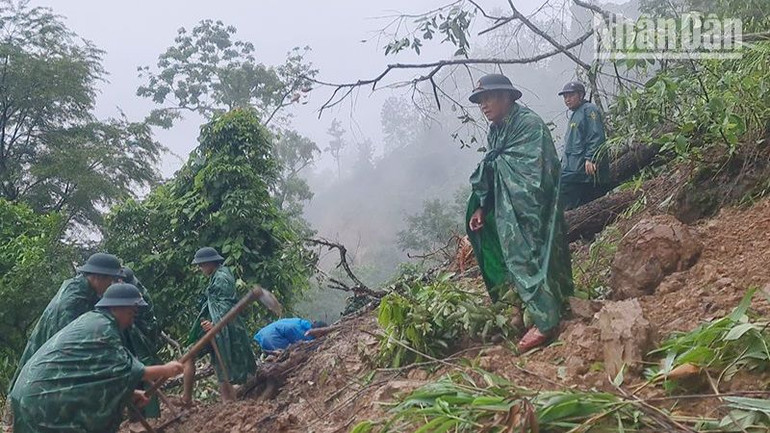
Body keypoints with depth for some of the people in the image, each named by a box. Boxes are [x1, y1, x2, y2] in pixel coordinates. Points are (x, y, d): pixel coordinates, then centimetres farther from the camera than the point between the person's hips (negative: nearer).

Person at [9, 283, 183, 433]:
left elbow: (101, 374, 18)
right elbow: (126, 369, -14)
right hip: (44, 398, -10)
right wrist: (166, 370, -4)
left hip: (39, 393, 10)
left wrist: (129, 393, 15)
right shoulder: (103, 328, -17)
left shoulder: (93, 320, 14)